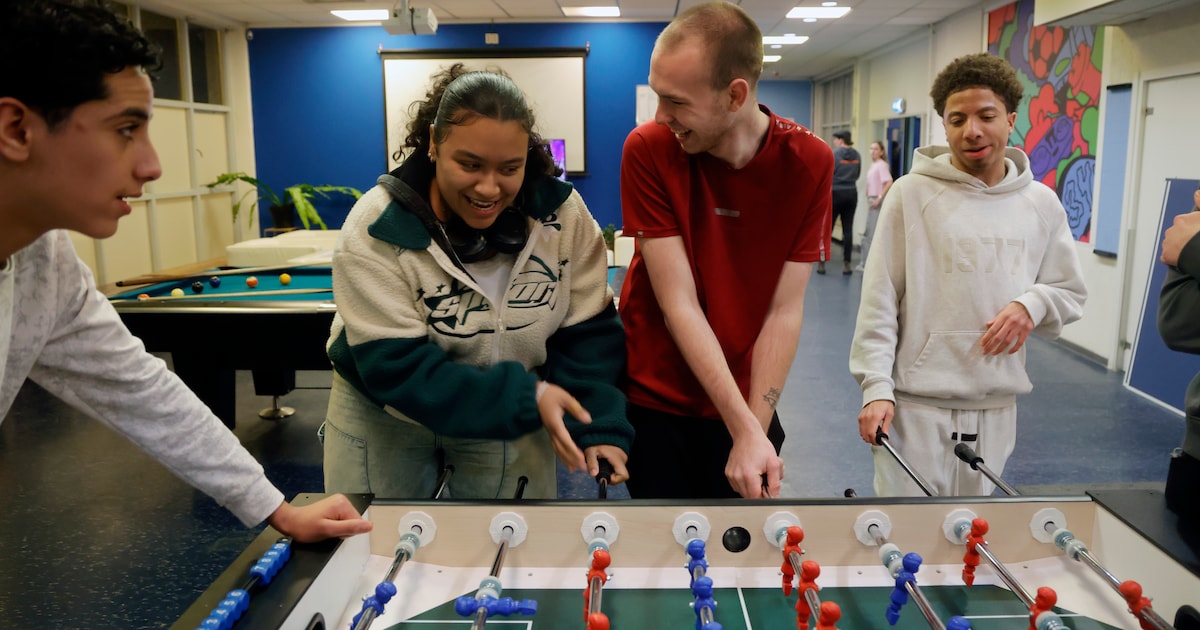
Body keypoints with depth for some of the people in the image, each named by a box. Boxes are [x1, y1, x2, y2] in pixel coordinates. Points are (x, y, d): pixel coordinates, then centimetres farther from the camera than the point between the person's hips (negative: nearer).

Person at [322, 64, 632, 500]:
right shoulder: (378, 228, -24)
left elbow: (586, 333, -9)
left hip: (511, 417, 2)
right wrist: (522, 398, -34)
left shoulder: (561, 213, -16)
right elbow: (394, 368, -27)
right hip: (383, 416, -1)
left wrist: (598, 427, -23)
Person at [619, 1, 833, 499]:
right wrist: (744, 430, -21)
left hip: (747, 401, 1)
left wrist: (756, 428, -15)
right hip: (652, 399, -1)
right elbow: (678, 303, -19)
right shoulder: (648, 150, -17)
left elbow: (784, 311, -11)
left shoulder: (809, 162, -13)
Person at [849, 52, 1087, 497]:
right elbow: (878, 301, -6)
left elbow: (1071, 293, 14)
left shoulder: (1042, 204, 7)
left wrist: (1033, 303, -9)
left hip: (997, 406, 4)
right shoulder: (912, 194, -5)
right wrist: (876, 388, -12)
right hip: (915, 405, -4)